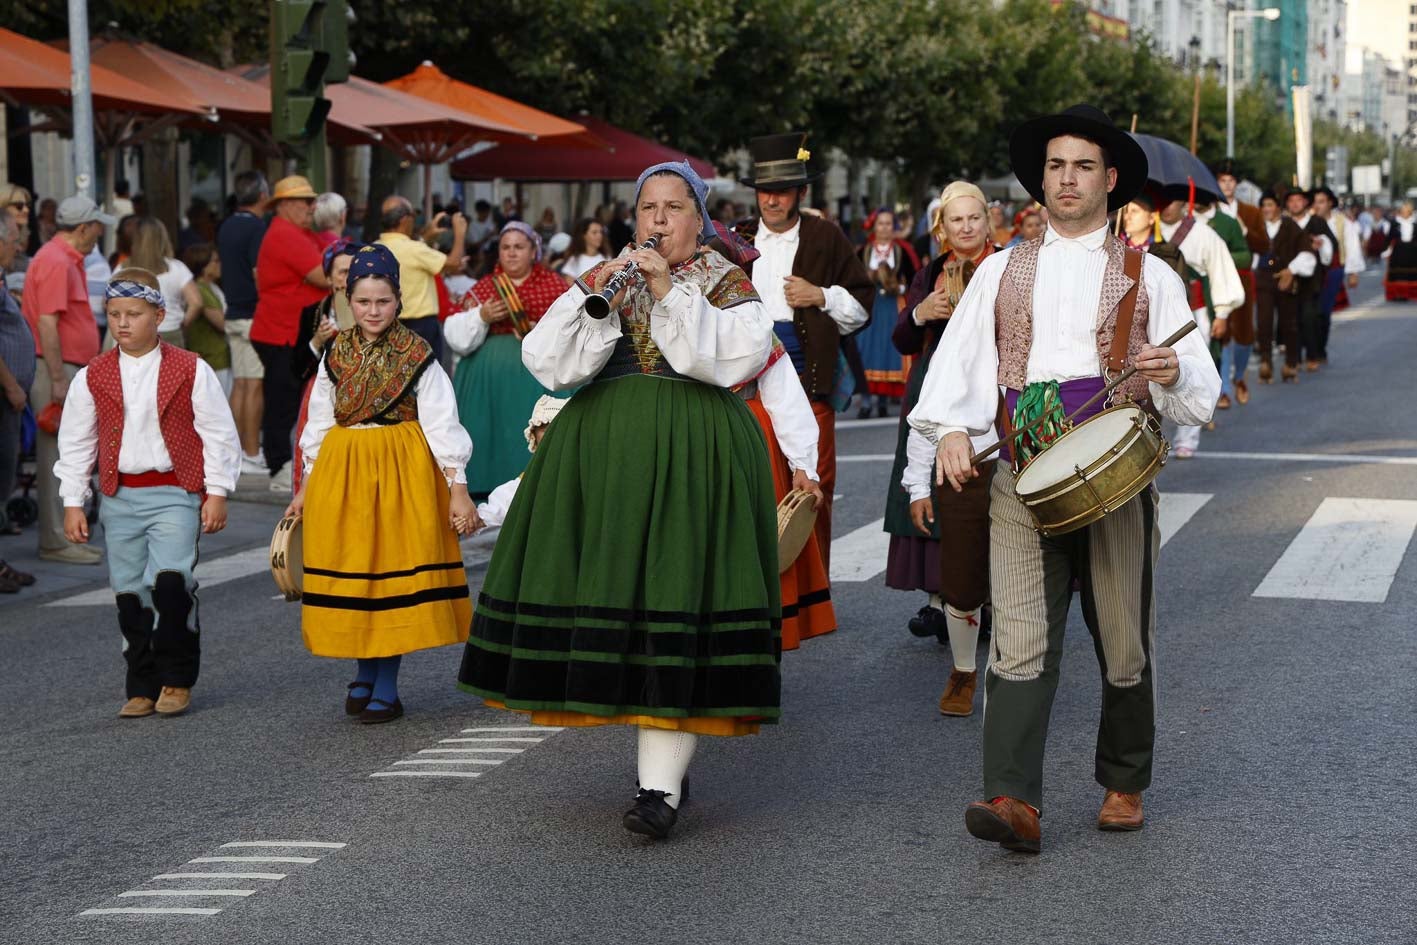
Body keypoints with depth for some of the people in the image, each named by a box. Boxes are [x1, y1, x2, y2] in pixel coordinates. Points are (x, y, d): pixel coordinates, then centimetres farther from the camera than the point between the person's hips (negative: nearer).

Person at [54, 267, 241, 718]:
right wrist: (73, 502, 6)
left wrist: (217, 493, -3)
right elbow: (75, 443, 10)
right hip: (119, 496, 4)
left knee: (171, 577, -19)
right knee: (129, 591, 5)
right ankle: (143, 687, 16)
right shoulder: (93, 377, 6)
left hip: (175, 492, -3)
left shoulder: (191, 371, -1)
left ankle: (177, 679, -3)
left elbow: (219, 434, 1)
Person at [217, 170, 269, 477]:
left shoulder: (227, 227, 13)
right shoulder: (256, 227, -14)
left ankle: (239, 450, 13)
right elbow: (260, 273, -18)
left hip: (234, 312, 9)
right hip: (255, 315, -9)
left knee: (239, 384, 10)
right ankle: (252, 454, -5)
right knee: (255, 385, -6)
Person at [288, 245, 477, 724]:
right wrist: (307, 486, 14)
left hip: (402, 471, -3)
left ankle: (386, 688, 8)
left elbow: (442, 425, -7)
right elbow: (320, 423, 14)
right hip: (342, 470, 4)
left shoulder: (417, 357, -4)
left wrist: (458, 490, -13)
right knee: (351, 573, 6)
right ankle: (364, 675, 24)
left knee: (394, 571, -2)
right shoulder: (335, 355, 7)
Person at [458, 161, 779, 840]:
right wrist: (594, 293, -12)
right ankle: (664, 746, 20)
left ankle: (661, 784, -14)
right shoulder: (602, 278, 14)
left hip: (694, 455, -4)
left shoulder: (728, 285, 8)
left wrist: (670, 290, -14)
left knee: (677, 583, -12)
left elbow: (731, 360, -12)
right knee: (613, 584, 2)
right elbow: (550, 363, 0)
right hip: (603, 451, 4)